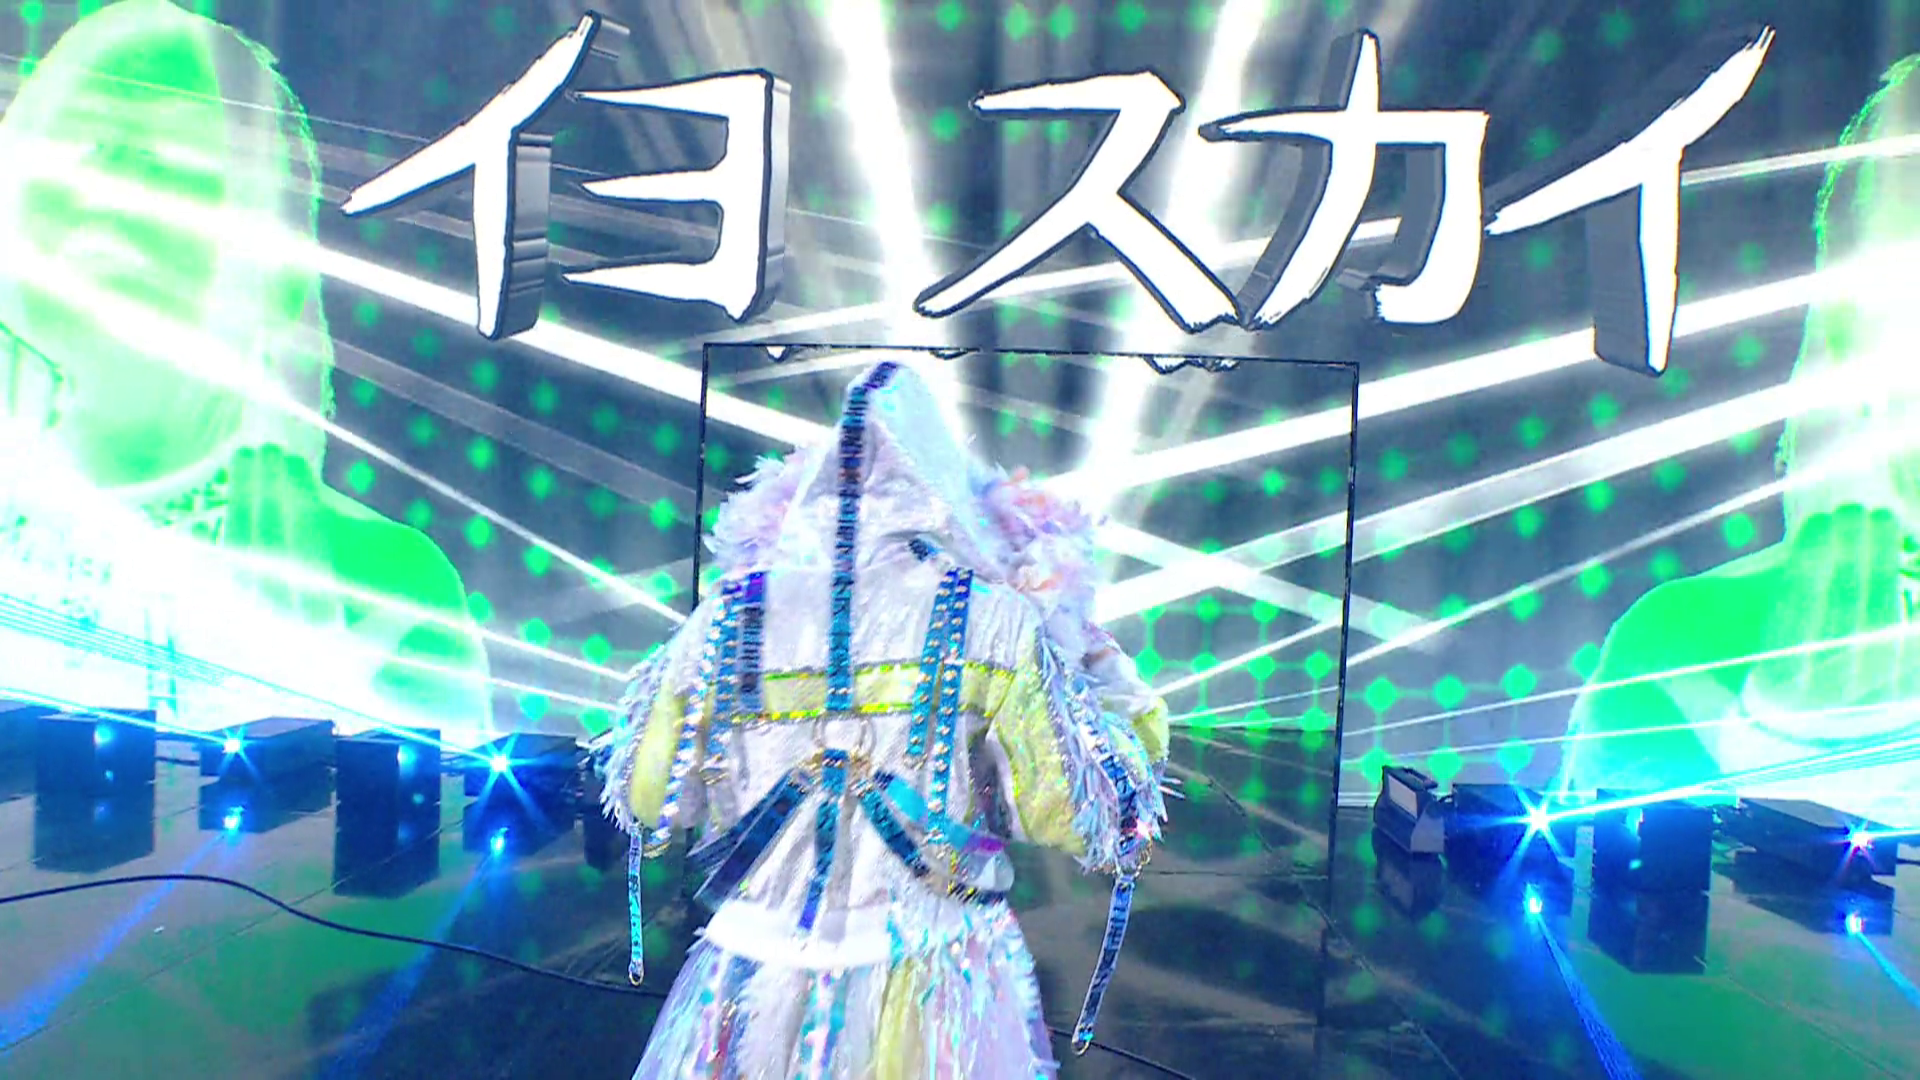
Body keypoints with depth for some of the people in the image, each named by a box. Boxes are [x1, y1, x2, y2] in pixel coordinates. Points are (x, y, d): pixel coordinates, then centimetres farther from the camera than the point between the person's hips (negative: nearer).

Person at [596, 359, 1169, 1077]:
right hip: (935, 991, -2)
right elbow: (1071, 817, -7)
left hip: (757, 978, 3)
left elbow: (644, 801, 7)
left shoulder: (727, 618, -3)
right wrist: (1109, 676, 8)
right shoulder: (993, 621, -10)